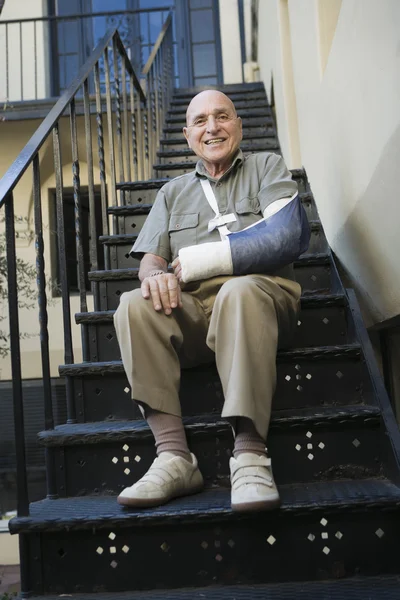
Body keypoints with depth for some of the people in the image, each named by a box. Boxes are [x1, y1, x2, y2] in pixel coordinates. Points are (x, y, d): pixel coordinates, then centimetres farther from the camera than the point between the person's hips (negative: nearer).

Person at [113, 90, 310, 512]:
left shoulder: (267, 167, 17)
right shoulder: (173, 191, 28)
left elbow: (287, 238, -2)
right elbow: (150, 258, 15)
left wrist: (196, 261, -4)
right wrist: (154, 276, -12)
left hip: (260, 293, -3)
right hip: (190, 308, 3)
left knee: (239, 290, -37)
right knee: (133, 307, -27)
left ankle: (249, 453, -39)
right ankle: (174, 455, -31)